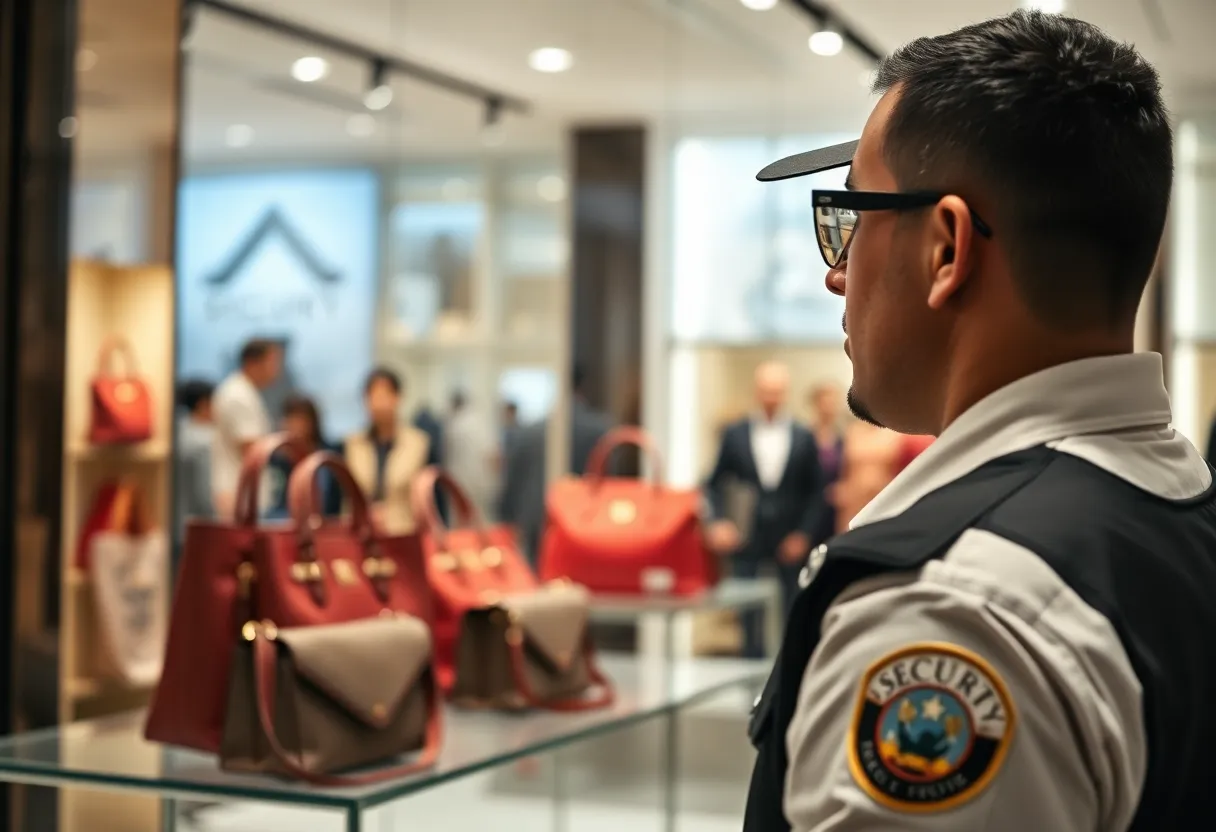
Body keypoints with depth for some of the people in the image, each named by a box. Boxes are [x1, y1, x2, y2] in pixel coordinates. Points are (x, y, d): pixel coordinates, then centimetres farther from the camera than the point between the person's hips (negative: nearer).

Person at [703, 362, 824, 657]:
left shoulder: (804, 438, 4)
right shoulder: (734, 434, 5)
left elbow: (815, 493, 6)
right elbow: (715, 484, 8)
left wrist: (803, 534, -4)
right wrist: (718, 521, -7)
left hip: (790, 544, 0)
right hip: (748, 541, 0)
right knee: (749, 616, 1)